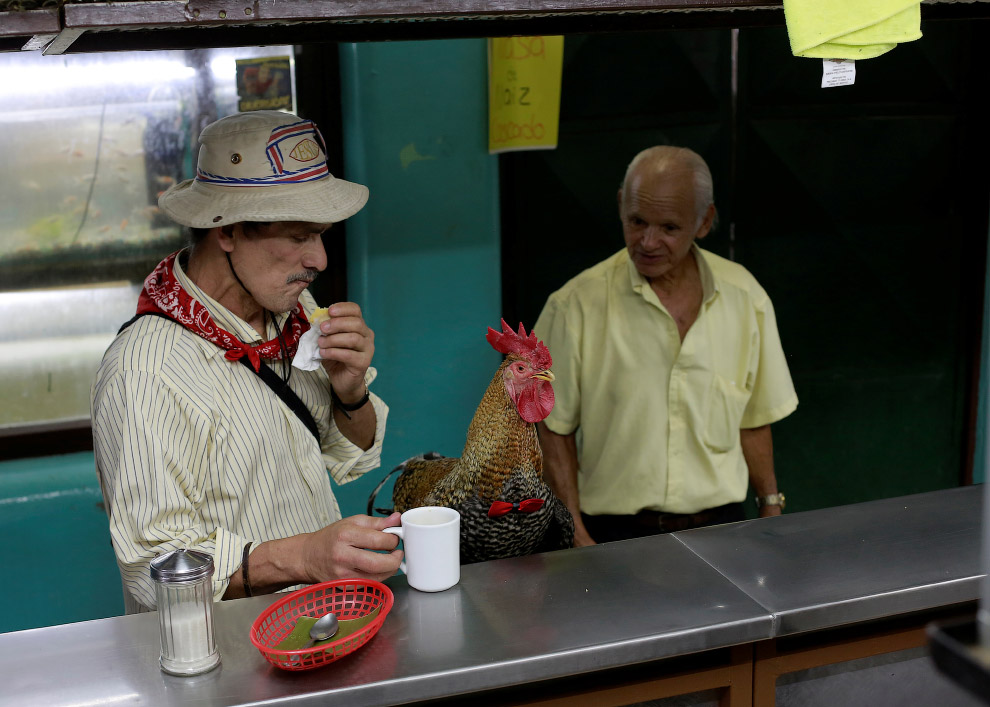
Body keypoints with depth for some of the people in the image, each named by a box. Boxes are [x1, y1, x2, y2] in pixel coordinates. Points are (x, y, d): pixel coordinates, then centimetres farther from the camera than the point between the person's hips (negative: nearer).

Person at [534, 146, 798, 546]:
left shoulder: (745, 298, 4)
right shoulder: (576, 305, -6)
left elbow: (753, 418, 14)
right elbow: (553, 427, -1)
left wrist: (770, 509, 14)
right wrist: (574, 533, -6)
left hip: (720, 527, 3)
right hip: (614, 531, -2)